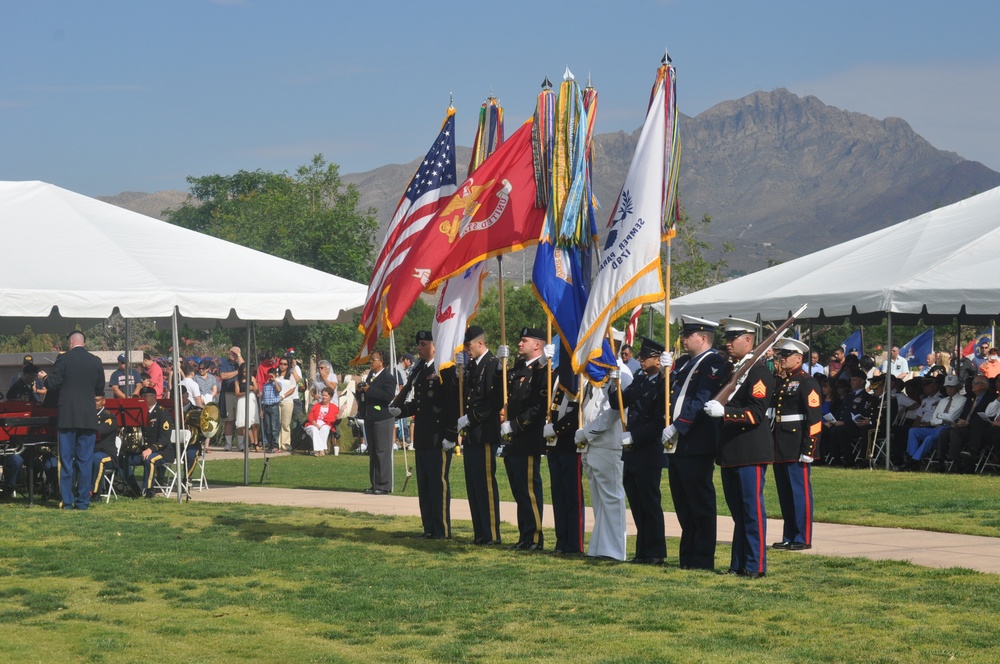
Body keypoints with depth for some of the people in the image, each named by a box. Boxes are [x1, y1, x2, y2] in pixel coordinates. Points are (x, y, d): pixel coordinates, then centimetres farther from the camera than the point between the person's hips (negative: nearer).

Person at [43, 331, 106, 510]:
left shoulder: (63, 359, -7)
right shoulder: (96, 362, 3)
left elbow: (51, 384, -7)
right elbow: (100, 390, 10)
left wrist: (46, 378, 14)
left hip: (67, 416, -2)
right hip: (88, 418, 2)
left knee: (66, 460, 3)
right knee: (85, 461, 6)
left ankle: (67, 501, 2)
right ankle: (83, 501, 5)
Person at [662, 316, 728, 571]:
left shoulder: (713, 364, -10)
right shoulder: (683, 363, 19)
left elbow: (702, 401, -19)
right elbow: (670, 395, 20)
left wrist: (676, 426, -21)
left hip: (697, 445, -9)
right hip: (677, 445, 9)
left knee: (701, 505, -3)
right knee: (682, 503, 13)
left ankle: (703, 560, 1)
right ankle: (687, 556, 20)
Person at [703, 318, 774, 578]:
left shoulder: (758, 372, -10)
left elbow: (757, 413, -20)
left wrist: (724, 412, -28)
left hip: (750, 451, -9)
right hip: (729, 452, 9)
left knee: (752, 508, -5)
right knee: (737, 510, 12)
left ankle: (756, 565, -1)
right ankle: (738, 564, 18)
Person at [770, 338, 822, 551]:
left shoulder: (807, 382, -8)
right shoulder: (779, 382, 17)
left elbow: (815, 418, -13)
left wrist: (808, 450, -18)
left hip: (797, 446, -8)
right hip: (779, 447, 8)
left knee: (801, 492, -4)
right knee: (784, 494, 11)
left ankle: (804, 539, 0)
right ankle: (789, 537, 19)